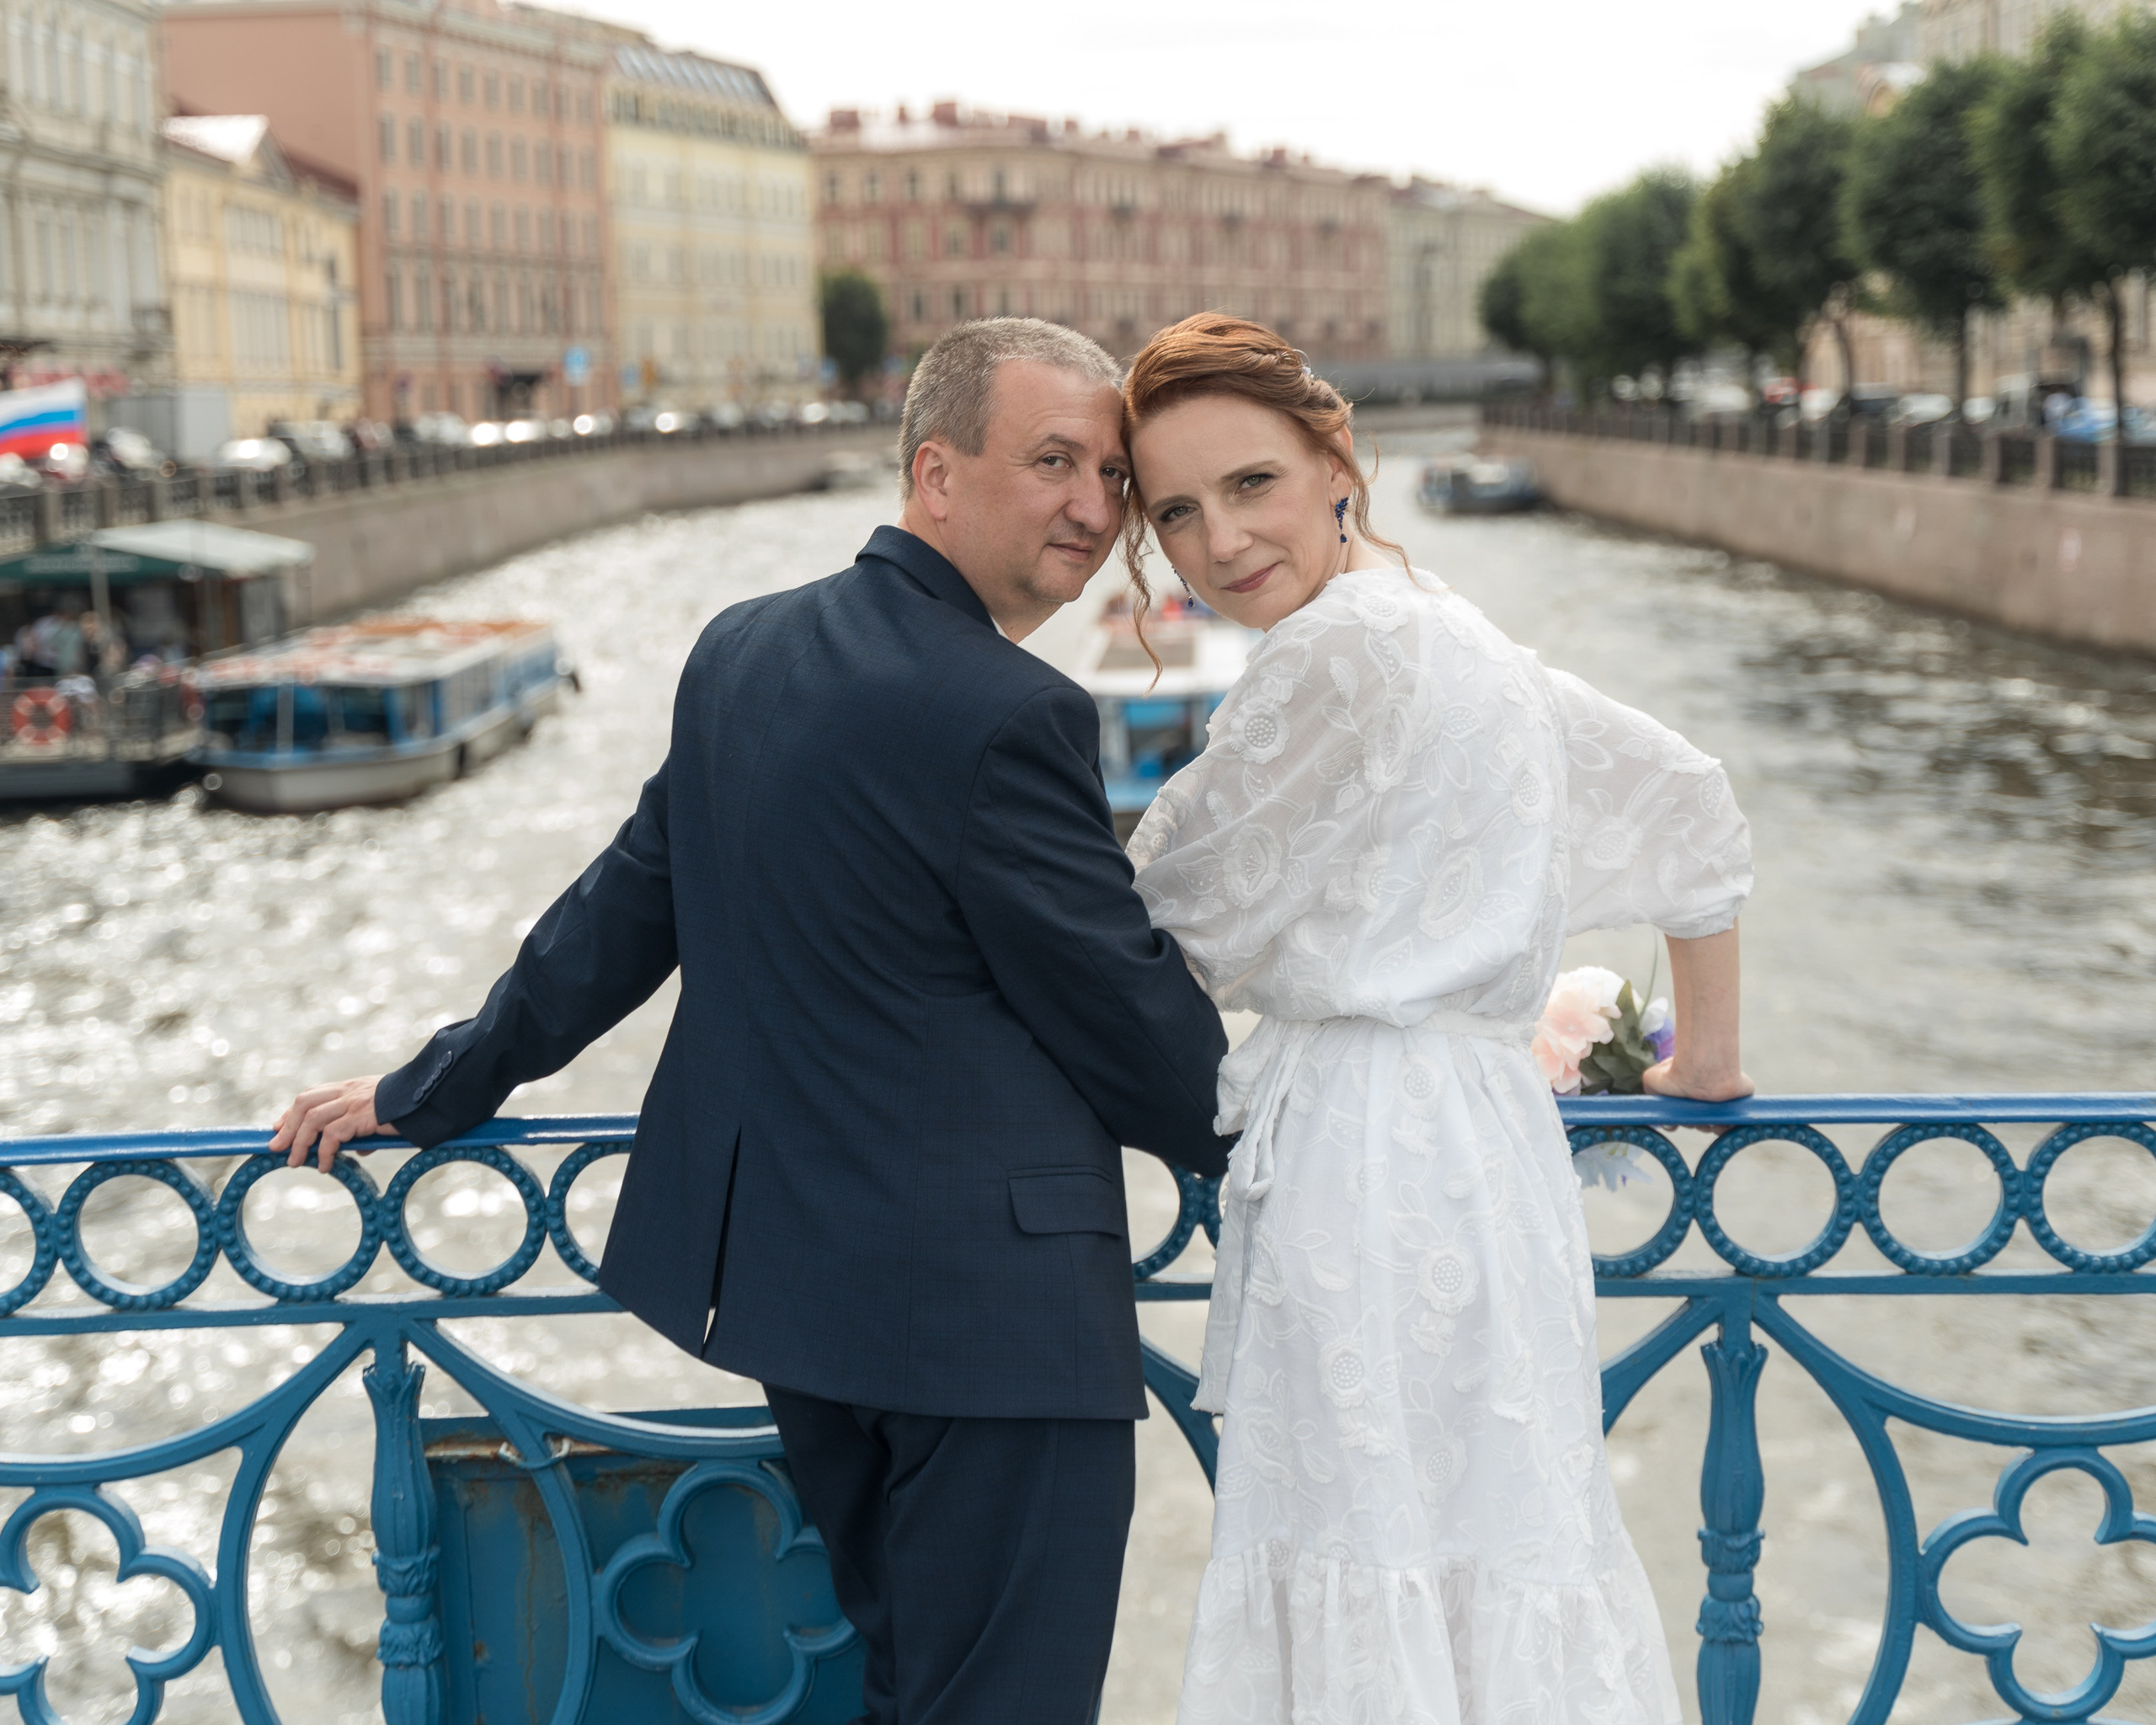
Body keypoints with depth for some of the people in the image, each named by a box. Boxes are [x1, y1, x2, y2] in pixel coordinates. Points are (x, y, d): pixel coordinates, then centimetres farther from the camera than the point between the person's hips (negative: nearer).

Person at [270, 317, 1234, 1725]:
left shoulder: (742, 651, 6)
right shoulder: (1009, 715, -19)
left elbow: (626, 909, 12)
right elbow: (1122, 1010, -11)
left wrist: (434, 1092, 23)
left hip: (780, 1266, 9)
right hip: (987, 1297, -9)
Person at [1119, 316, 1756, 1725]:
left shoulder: (1345, 645, -15)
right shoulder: (1446, 629, 14)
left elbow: (1192, 922, -7)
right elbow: (1693, 811, 22)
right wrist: (1708, 1060, 29)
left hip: (1368, 1164, -10)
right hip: (1478, 1132, 10)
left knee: (1375, 1589, -3)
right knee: (1492, 1560, 13)